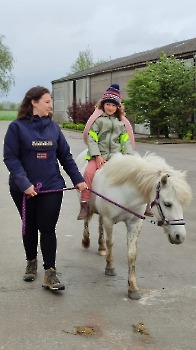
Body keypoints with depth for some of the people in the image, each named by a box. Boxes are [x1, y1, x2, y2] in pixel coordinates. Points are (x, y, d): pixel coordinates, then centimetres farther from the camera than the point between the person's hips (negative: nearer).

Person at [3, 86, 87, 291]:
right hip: (24, 189, -1)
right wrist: (23, 183, -21)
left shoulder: (53, 127, 5)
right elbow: (10, 158, -11)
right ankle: (31, 262, 37)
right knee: (30, 227, 15)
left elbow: (65, 156, 8)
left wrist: (78, 179, 1)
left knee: (47, 228, -1)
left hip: (51, 187, 2)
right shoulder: (17, 127, -7)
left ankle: (50, 274, 5)